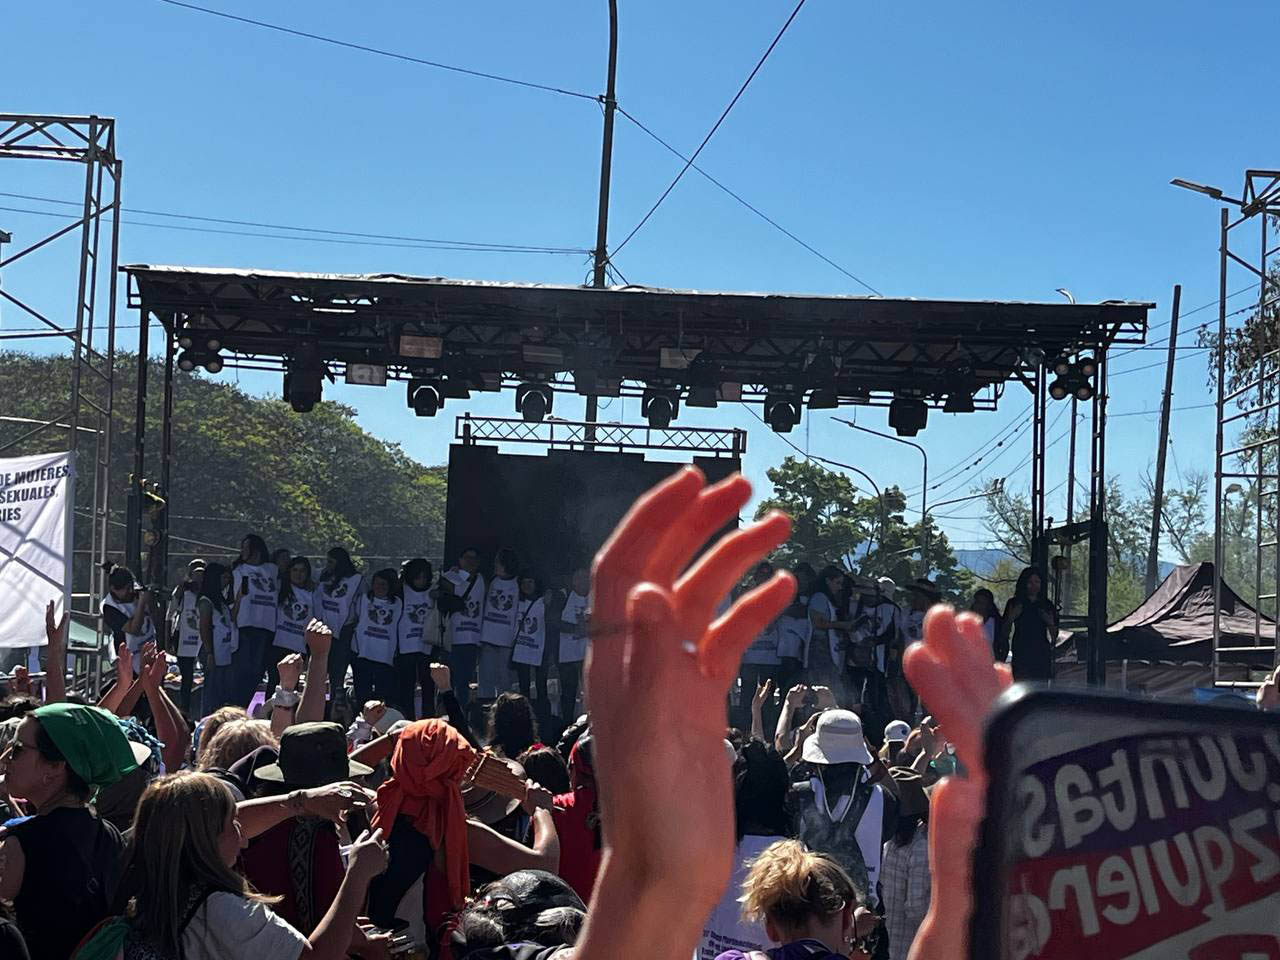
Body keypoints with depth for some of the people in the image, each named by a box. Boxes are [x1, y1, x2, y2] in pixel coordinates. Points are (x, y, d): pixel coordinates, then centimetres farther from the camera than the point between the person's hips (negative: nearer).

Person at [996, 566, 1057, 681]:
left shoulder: (1047, 606, 11)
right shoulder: (1014, 603, 6)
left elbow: (1054, 635, 14)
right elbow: (1004, 633, 7)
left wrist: (1051, 623, -5)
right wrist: (1010, 619, -10)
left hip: (1041, 656, 2)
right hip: (1021, 655, -2)